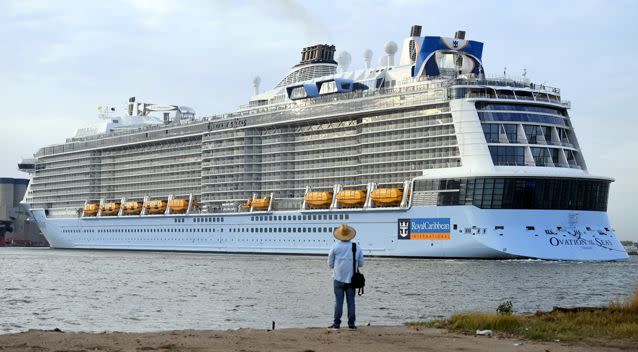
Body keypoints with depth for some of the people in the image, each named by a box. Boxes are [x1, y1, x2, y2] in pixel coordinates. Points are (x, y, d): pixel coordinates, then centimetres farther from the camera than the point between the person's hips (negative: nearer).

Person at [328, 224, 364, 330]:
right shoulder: (357, 247, 2)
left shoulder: (335, 246, -4)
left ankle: (336, 324, -2)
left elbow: (330, 263, 2)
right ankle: (351, 324, 6)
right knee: (351, 301, 6)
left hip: (338, 278, -2)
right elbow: (360, 264, 8)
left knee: (338, 301, 0)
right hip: (351, 279, 2)